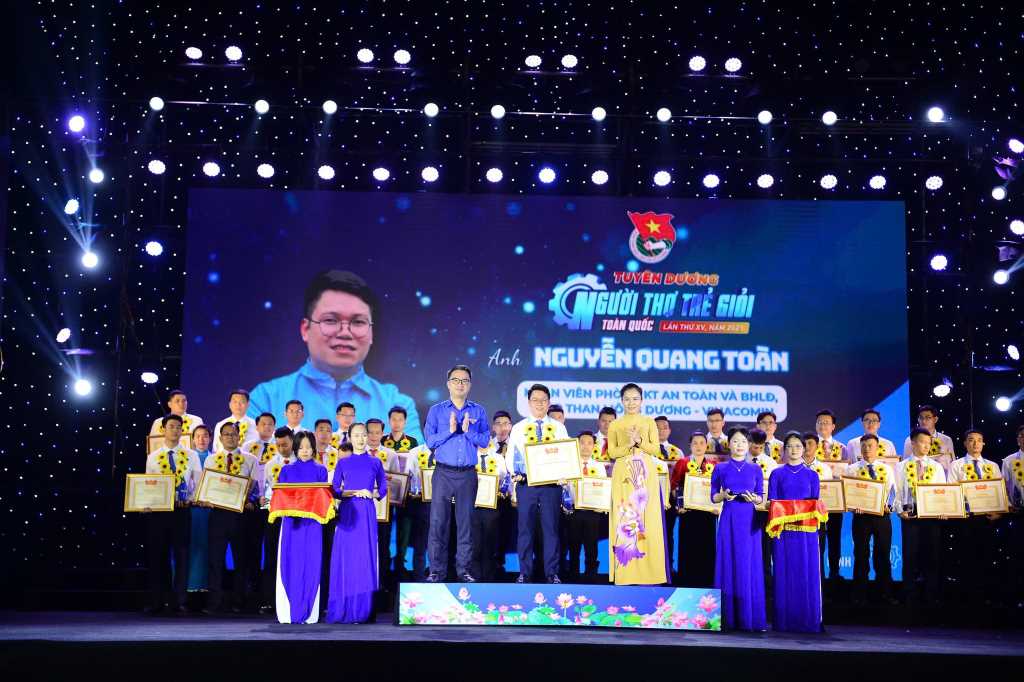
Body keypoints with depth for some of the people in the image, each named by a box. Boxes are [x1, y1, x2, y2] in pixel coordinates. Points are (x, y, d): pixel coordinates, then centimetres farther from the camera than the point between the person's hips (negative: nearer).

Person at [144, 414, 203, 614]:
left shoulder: (191, 456, 8)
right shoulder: (152, 457, 9)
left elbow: (199, 483, 5)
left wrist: (192, 499, -12)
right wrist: (146, 503, -11)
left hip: (182, 510, 0)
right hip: (158, 510, 0)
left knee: (181, 554, 1)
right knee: (158, 555, 4)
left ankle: (178, 601, 6)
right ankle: (156, 602, 10)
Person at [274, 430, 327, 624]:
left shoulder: (320, 470, 8)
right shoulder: (286, 470, 9)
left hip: (312, 522, 0)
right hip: (291, 521, 0)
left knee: (311, 565, -2)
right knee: (290, 564, -2)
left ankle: (308, 613, 4)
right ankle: (288, 612, 3)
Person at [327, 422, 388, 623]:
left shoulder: (375, 462, 10)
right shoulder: (343, 463, 9)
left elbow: (383, 489, 11)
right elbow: (335, 490, 4)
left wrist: (371, 494, -8)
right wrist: (355, 493, -11)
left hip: (367, 513, 0)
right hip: (347, 512, 0)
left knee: (365, 558, -3)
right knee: (344, 559, -3)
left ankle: (362, 610, 1)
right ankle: (341, 610, 2)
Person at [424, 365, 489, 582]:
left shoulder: (478, 411, 10)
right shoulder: (436, 410, 8)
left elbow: (485, 440, 1)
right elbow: (429, 441, -2)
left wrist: (468, 431, -14)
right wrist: (450, 430, -14)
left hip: (468, 474, 1)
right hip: (443, 473, -1)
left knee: (466, 521, 2)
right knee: (438, 520, -5)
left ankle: (464, 569, 9)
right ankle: (437, 570, 0)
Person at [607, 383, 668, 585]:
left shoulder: (649, 422, 10)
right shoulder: (615, 425, 10)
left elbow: (656, 450, 3)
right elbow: (612, 452, 2)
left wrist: (640, 441, -13)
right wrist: (629, 444, -13)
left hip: (646, 476, 0)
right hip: (623, 476, 0)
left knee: (647, 520, -3)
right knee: (623, 521, -4)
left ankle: (648, 573, 0)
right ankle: (626, 573, -1)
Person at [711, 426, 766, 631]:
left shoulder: (755, 469, 8)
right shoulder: (720, 468, 5)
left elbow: (761, 497, 8)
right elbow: (713, 497, 6)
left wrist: (754, 498, -13)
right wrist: (723, 495, -14)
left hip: (749, 521, 1)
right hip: (729, 520, -1)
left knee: (750, 567, -1)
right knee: (728, 565, -1)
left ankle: (750, 618, 5)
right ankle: (729, 618, 5)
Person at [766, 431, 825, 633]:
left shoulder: (812, 475, 11)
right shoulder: (777, 474, 7)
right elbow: (772, 503, 4)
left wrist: (811, 515, -12)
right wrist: (782, 516, -14)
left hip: (806, 530, 1)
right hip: (783, 530, -1)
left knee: (807, 574, -1)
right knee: (784, 574, -2)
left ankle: (808, 620, 6)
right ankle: (784, 621, 3)